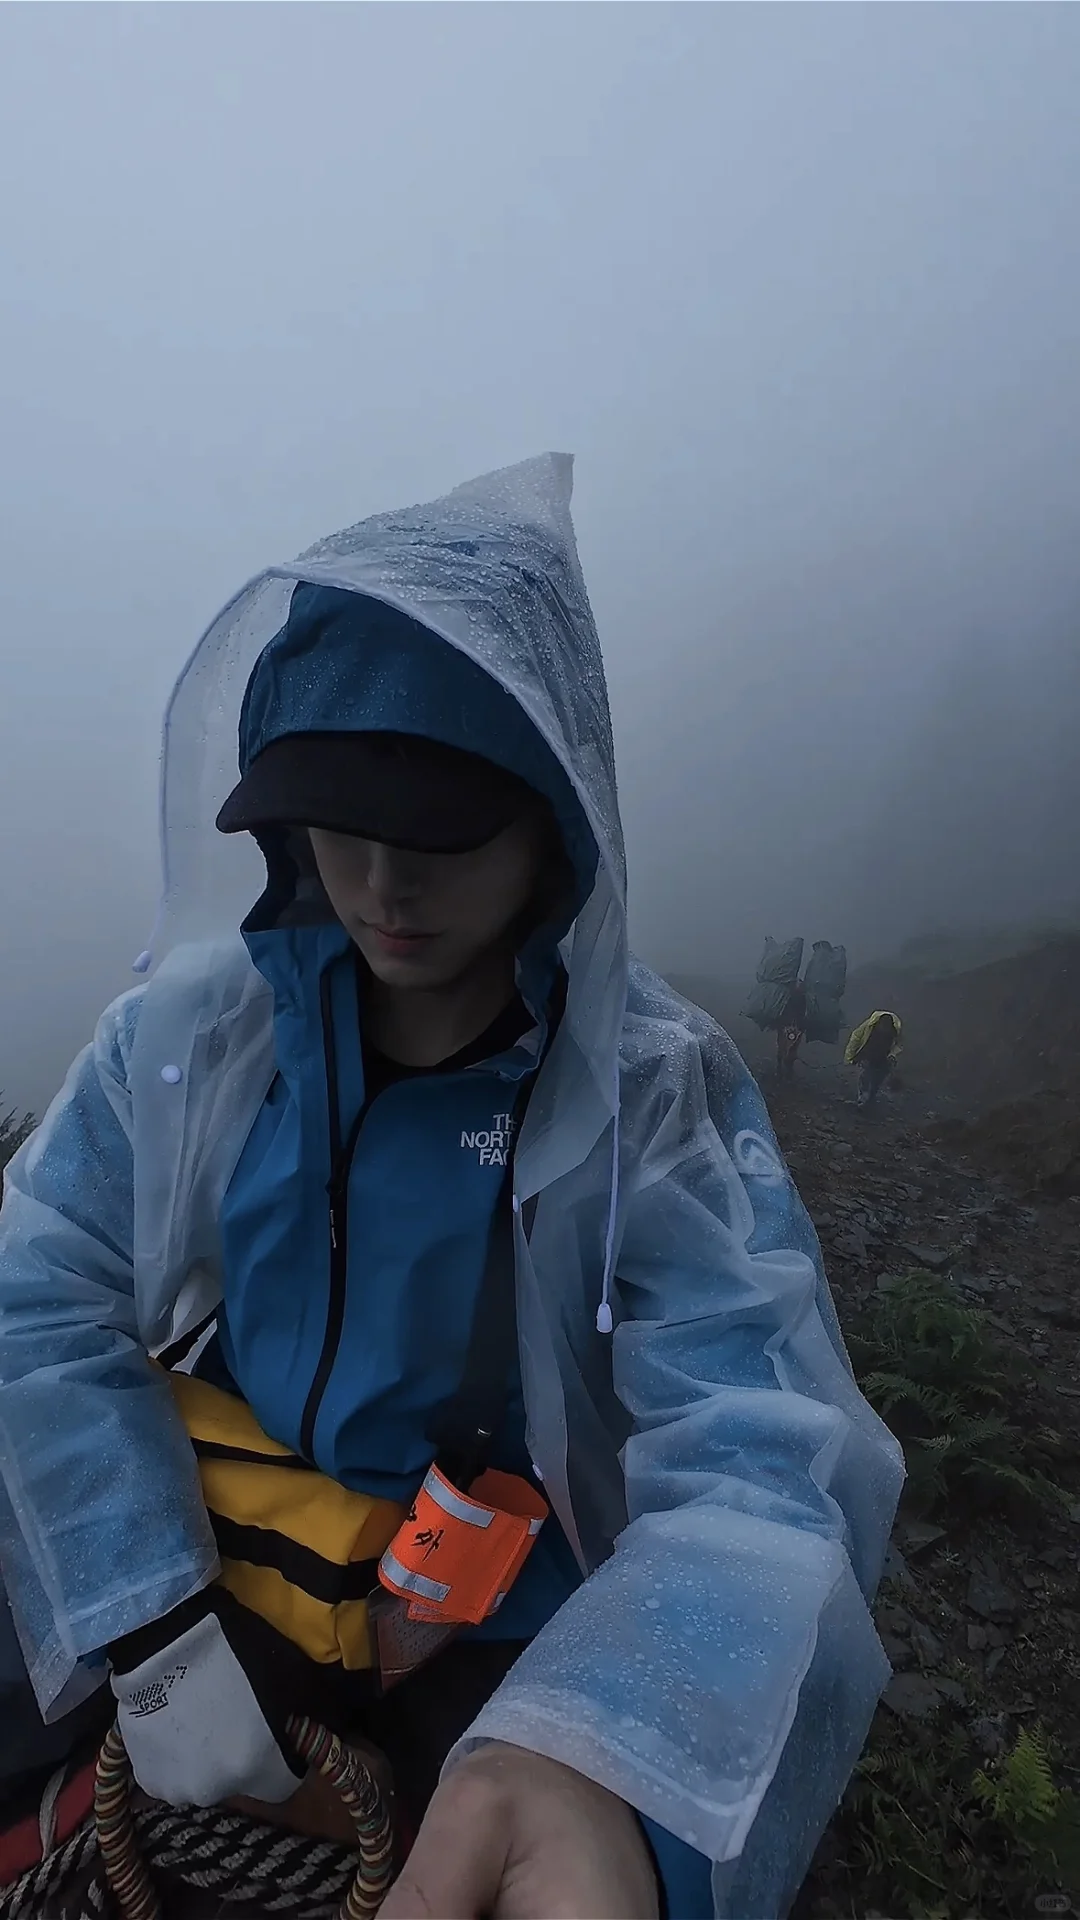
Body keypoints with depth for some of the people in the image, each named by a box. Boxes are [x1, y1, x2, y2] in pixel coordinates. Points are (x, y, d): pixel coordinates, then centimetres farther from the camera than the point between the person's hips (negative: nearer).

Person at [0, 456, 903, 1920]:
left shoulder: (659, 1088, -19)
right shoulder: (195, 1024, -11)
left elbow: (751, 1462, -26)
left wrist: (593, 1762, -45)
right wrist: (157, 1632, -18)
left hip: (496, 1630, -1)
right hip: (184, 1567, 2)